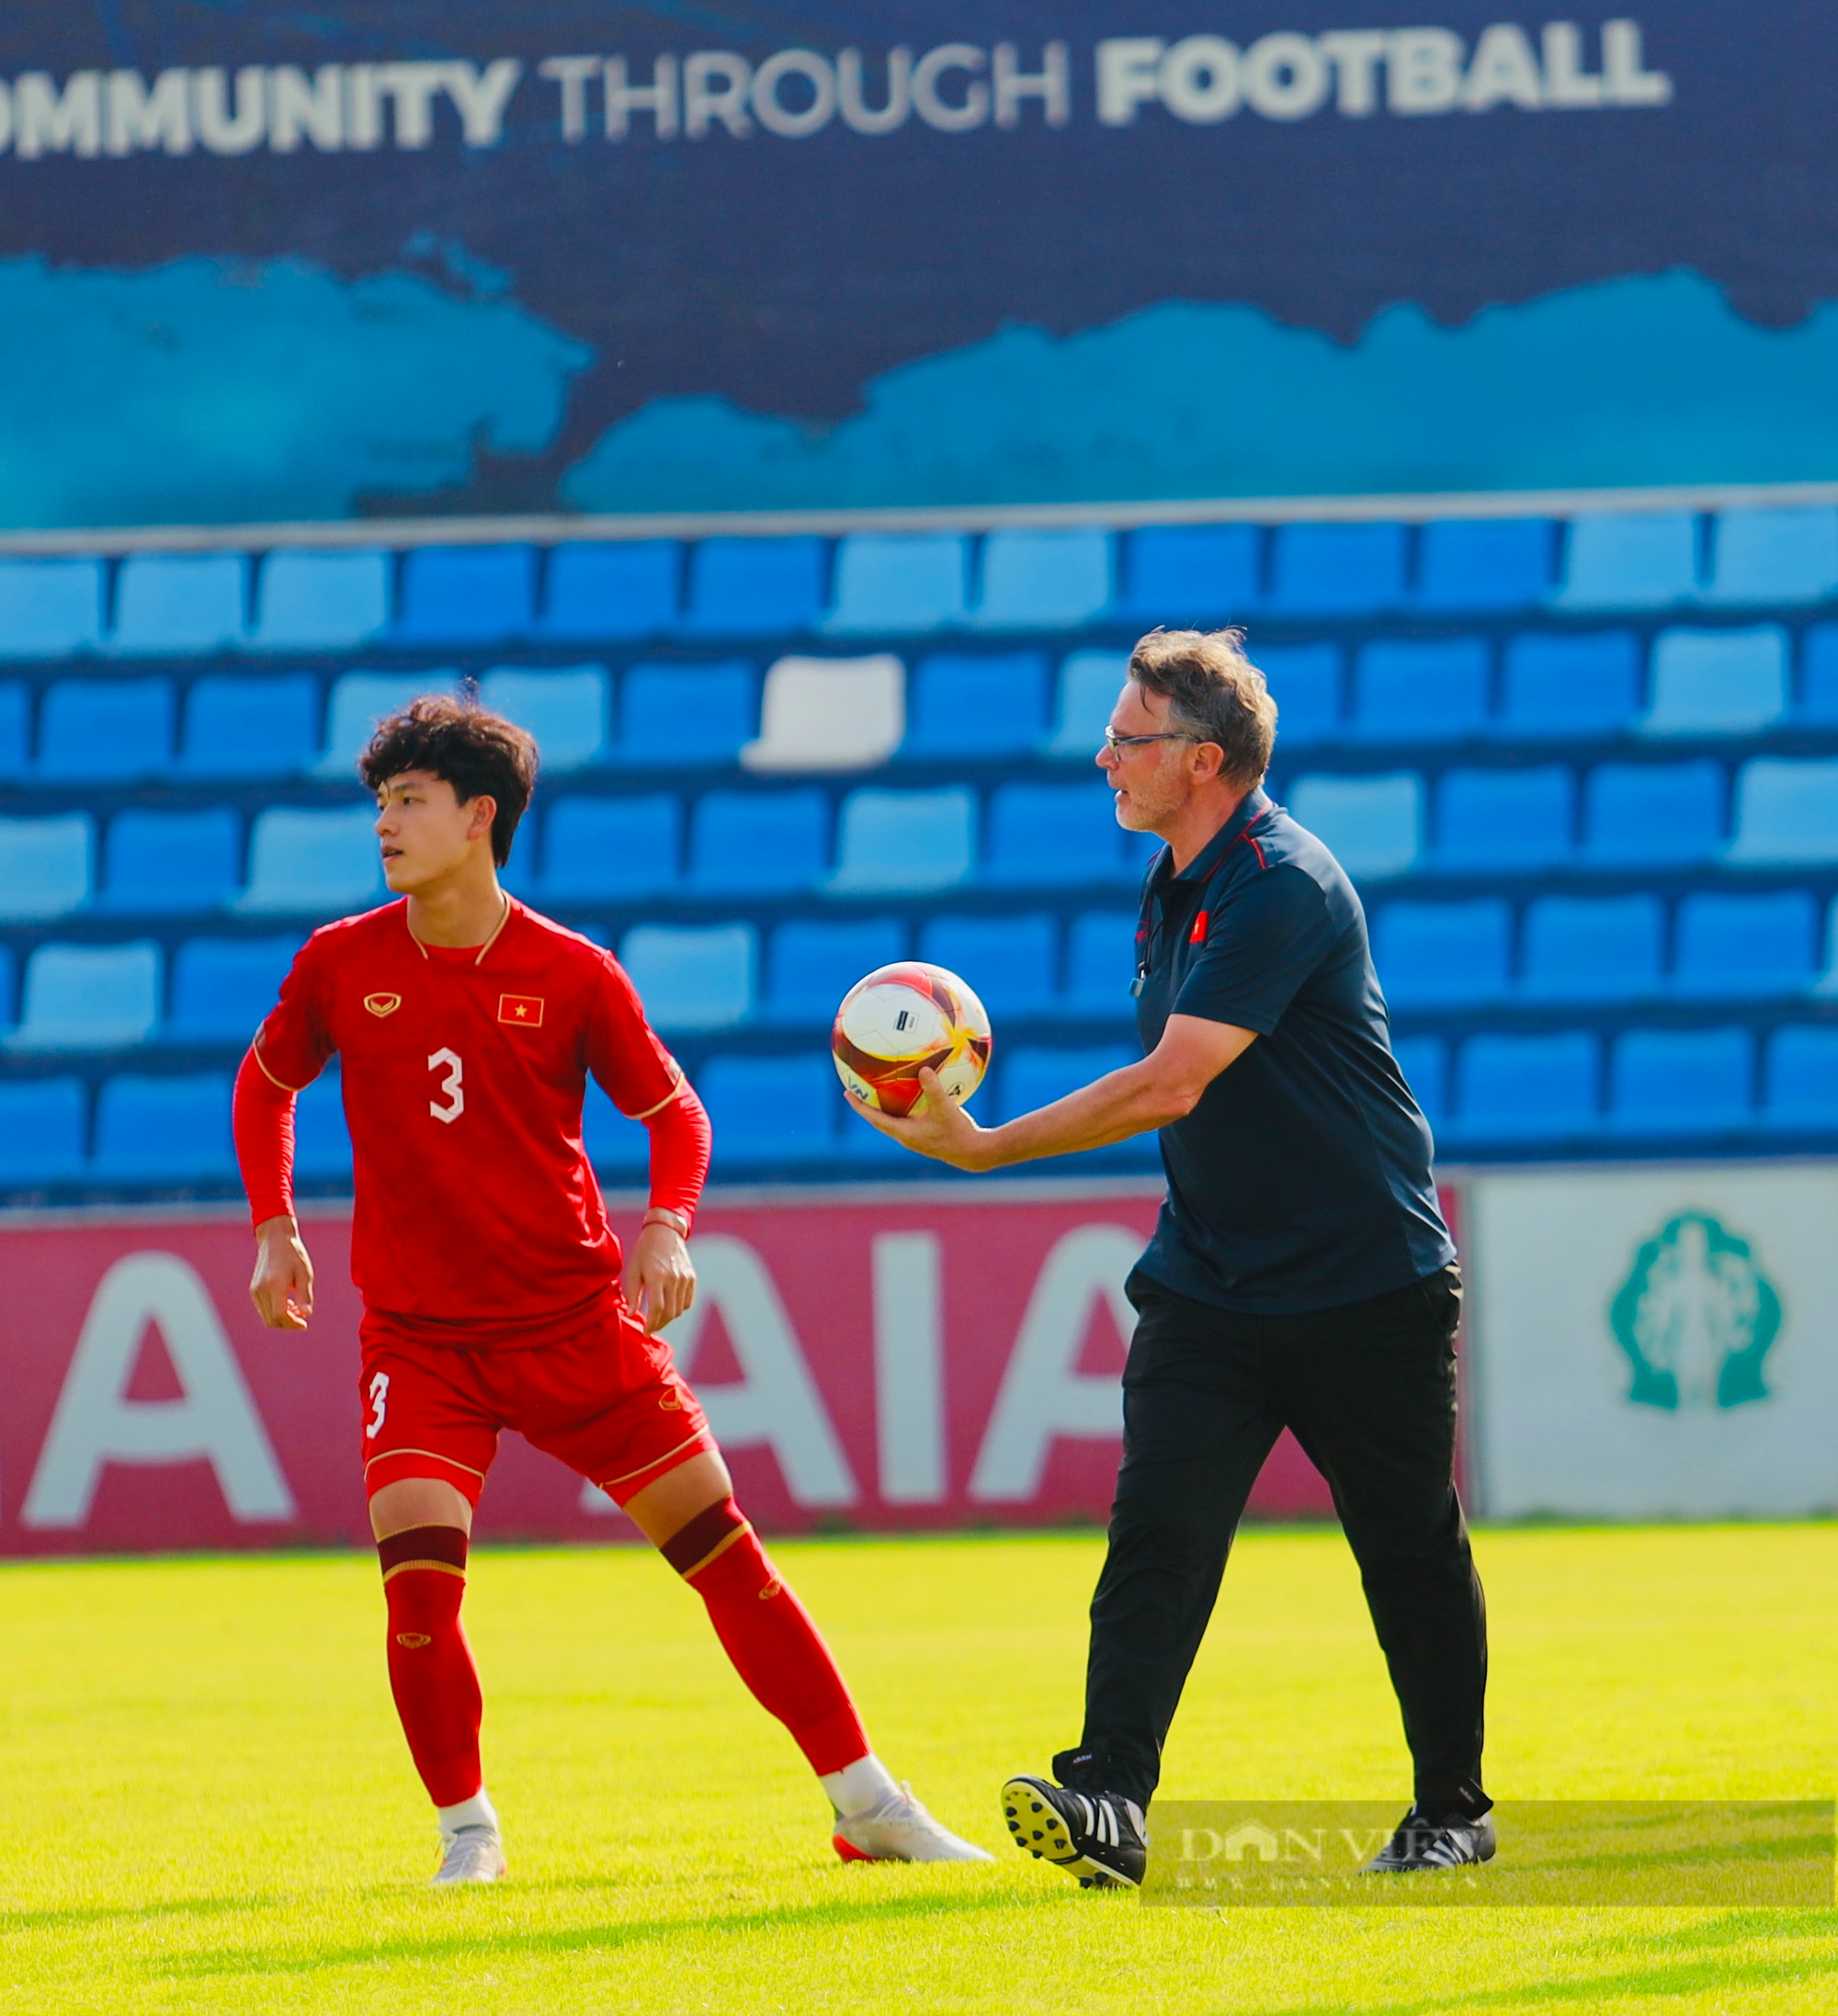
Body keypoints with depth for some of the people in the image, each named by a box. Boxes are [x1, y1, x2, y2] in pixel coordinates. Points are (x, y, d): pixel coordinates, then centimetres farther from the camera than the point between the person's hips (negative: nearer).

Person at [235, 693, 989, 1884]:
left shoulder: (570, 973, -4)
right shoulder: (341, 966, 0)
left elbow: (674, 1110, 6)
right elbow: (266, 1083, 18)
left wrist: (667, 1227, -12)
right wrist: (273, 1228, 9)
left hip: (576, 1324, 0)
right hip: (418, 1337, 0)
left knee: (726, 1553, -1)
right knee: (419, 1586, -17)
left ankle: (868, 1806, 9)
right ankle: (468, 1830, 5)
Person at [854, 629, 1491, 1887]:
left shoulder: (1281, 887, -20)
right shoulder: (1173, 889, 9)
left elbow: (1172, 1086, -26)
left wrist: (986, 1146, -22)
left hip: (1368, 1286, -7)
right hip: (1210, 1285, 7)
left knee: (1412, 1553, 6)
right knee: (1157, 1529, -10)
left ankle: (1453, 1809, 22)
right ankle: (1109, 1802, -21)